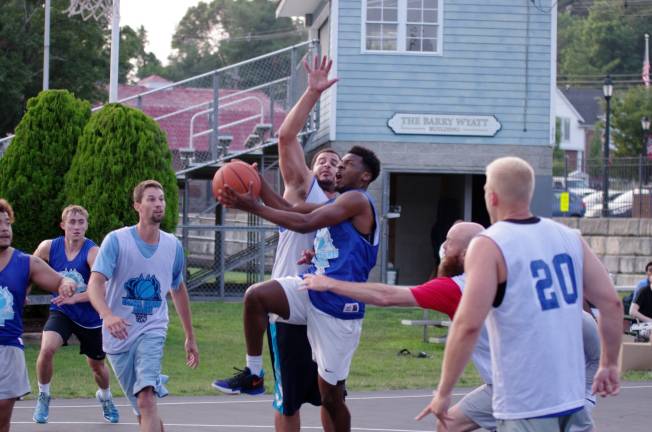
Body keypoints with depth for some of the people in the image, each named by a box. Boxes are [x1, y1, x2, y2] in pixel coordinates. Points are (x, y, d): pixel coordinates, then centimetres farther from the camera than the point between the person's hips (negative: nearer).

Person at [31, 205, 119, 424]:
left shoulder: (93, 252, -21)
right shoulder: (48, 247, -10)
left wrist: (75, 298, -42)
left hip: (91, 317, -1)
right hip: (61, 313, 1)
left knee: (96, 365, 16)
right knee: (47, 349, -26)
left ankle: (105, 397, 49)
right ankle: (43, 396, -2)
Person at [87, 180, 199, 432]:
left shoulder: (173, 246, 1)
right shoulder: (116, 240, -10)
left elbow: (178, 290, 18)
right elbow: (95, 283, -22)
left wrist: (190, 337, 22)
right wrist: (108, 315, -43)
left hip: (152, 332, 0)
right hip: (118, 335, 0)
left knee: (147, 399, -22)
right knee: (142, 409, 8)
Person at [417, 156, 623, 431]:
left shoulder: (489, 246, -10)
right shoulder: (568, 237, 6)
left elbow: (468, 324, -18)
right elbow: (611, 303, 5)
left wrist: (443, 392, -10)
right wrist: (609, 364, 17)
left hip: (525, 408, -6)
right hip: (572, 397, 6)